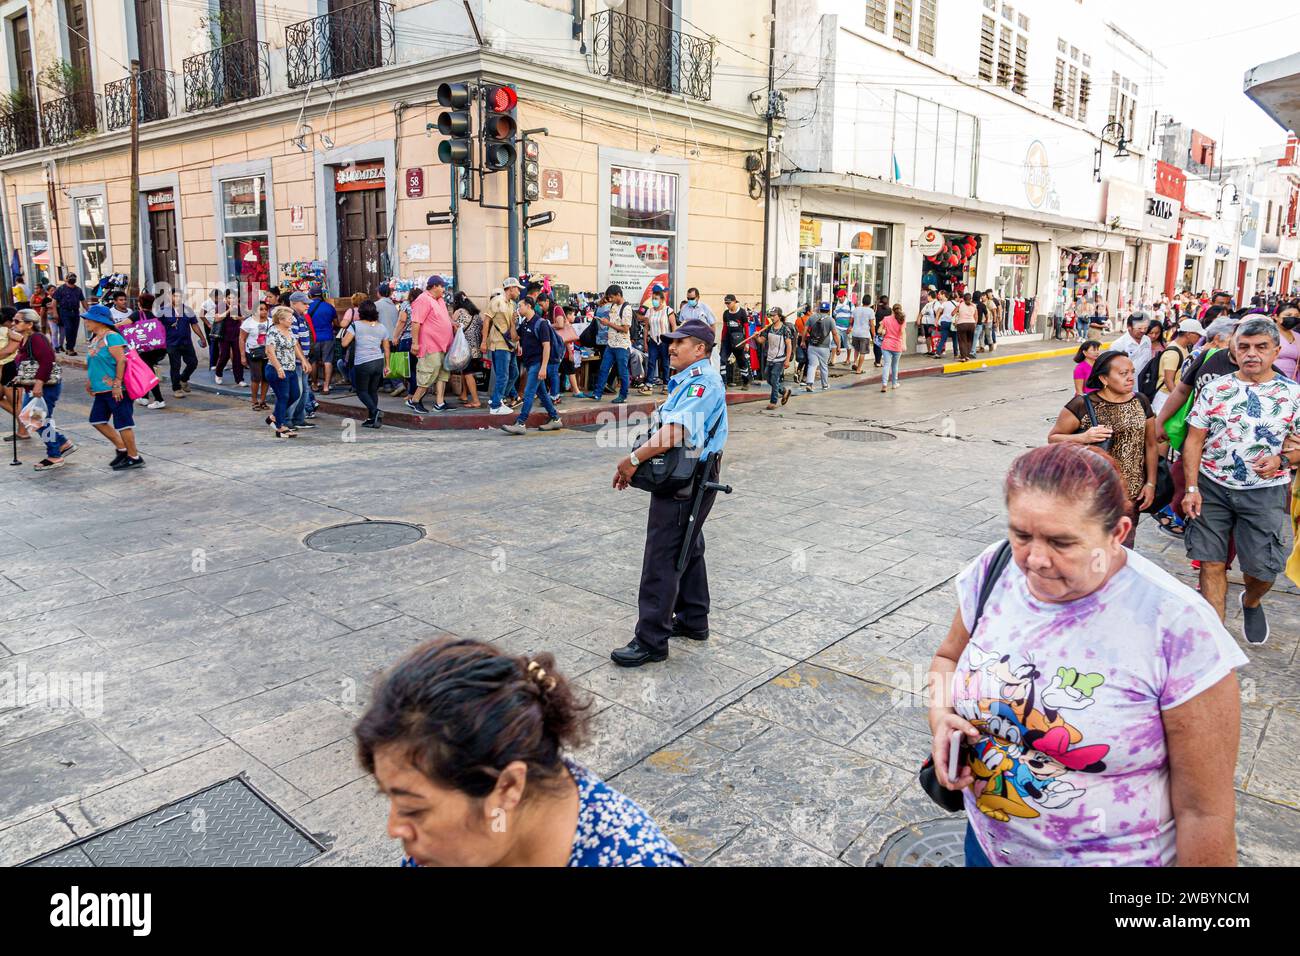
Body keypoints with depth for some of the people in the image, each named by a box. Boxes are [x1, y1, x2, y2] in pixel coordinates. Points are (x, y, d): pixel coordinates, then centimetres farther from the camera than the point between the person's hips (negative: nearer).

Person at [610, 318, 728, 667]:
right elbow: (668, 431, 19)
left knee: (662, 559, -7)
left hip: (685, 482, -11)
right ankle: (693, 621, 34)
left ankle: (651, 641, -1)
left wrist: (634, 459, -25)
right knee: (688, 550, 20)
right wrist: (636, 461, 10)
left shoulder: (702, 382, -18)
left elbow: (675, 432, -30)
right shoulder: (690, 379, 16)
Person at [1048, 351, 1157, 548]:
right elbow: (1053, 438, -5)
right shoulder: (1082, 405, -9)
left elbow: (1151, 445, 12)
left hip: (1131, 494, 4)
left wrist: (1151, 483, 6)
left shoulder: (1140, 402, 6)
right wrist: (1083, 437, -22)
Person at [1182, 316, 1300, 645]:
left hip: (1265, 492, 0)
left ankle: (1251, 602, 38)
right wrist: (1191, 488, -7)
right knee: (1212, 563, 2)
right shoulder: (1215, 389, 1)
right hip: (1212, 488, 1)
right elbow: (1194, 441, 0)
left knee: (1262, 567, 2)